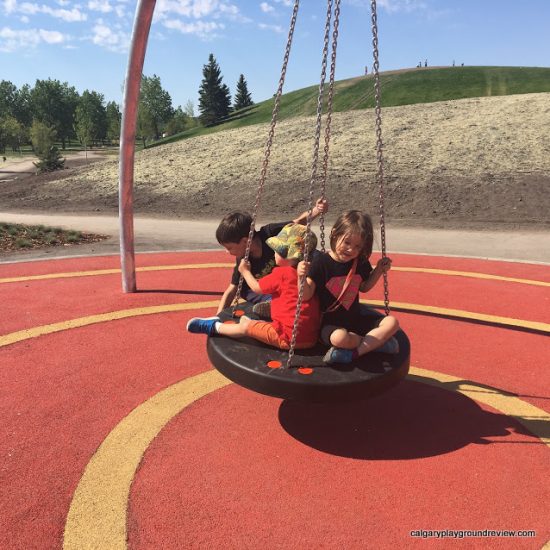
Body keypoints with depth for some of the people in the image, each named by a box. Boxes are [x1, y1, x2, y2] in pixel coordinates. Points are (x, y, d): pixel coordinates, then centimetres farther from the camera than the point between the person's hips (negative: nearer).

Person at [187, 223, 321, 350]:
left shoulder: (281, 273, -12)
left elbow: (256, 287, 2)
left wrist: (245, 271, 17)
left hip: (289, 337, -8)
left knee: (246, 327, 4)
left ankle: (214, 327, 20)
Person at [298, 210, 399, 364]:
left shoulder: (360, 263, 2)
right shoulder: (321, 262, -13)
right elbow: (306, 295, -14)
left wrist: (379, 270, 7)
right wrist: (301, 277, -34)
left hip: (355, 320, 6)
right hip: (329, 324, -6)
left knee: (392, 322, -12)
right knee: (339, 338, -39)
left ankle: (352, 353, -23)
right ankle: (377, 341, -10)